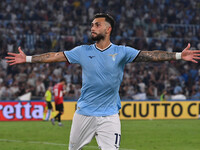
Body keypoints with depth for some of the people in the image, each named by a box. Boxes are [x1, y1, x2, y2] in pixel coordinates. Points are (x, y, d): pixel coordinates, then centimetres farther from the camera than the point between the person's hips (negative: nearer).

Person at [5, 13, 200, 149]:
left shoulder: (121, 52, -4)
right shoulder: (83, 51, 2)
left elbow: (149, 55, -12)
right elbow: (56, 56, 4)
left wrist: (179, 55, -22)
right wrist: (28, 59, 1)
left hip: (109, 116, -2)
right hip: (84, 114, 2)